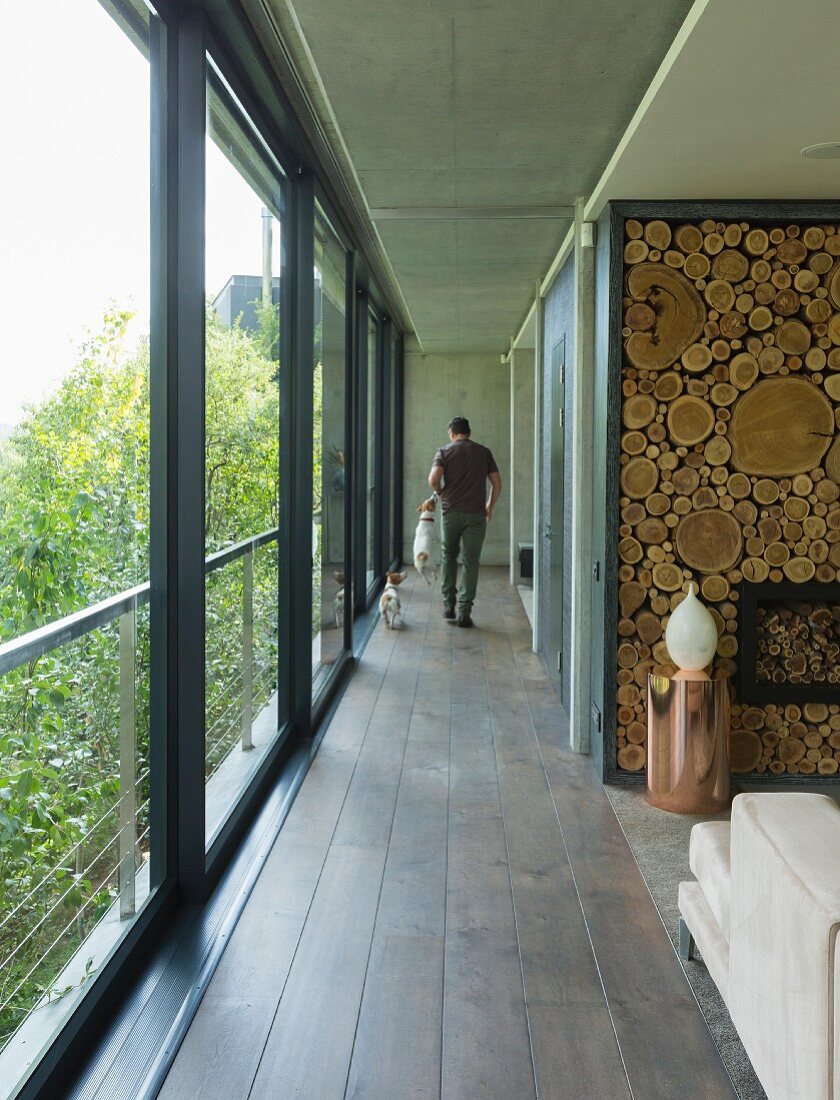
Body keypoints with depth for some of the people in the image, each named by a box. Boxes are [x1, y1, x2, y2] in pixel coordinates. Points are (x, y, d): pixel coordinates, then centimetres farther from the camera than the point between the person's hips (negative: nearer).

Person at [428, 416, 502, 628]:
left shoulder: (444, 451, 2)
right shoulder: (484, 452, 7)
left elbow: (433, 479, -13)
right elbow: (497, 483, 5)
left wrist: (442, 494, 6)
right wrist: (490, 506, 18)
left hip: (451, 513, 0)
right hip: (476, 514, 0)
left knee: (448, 557, 18)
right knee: (470, 563, 3)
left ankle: (448, 606, 16)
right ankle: (464, 611, -2)